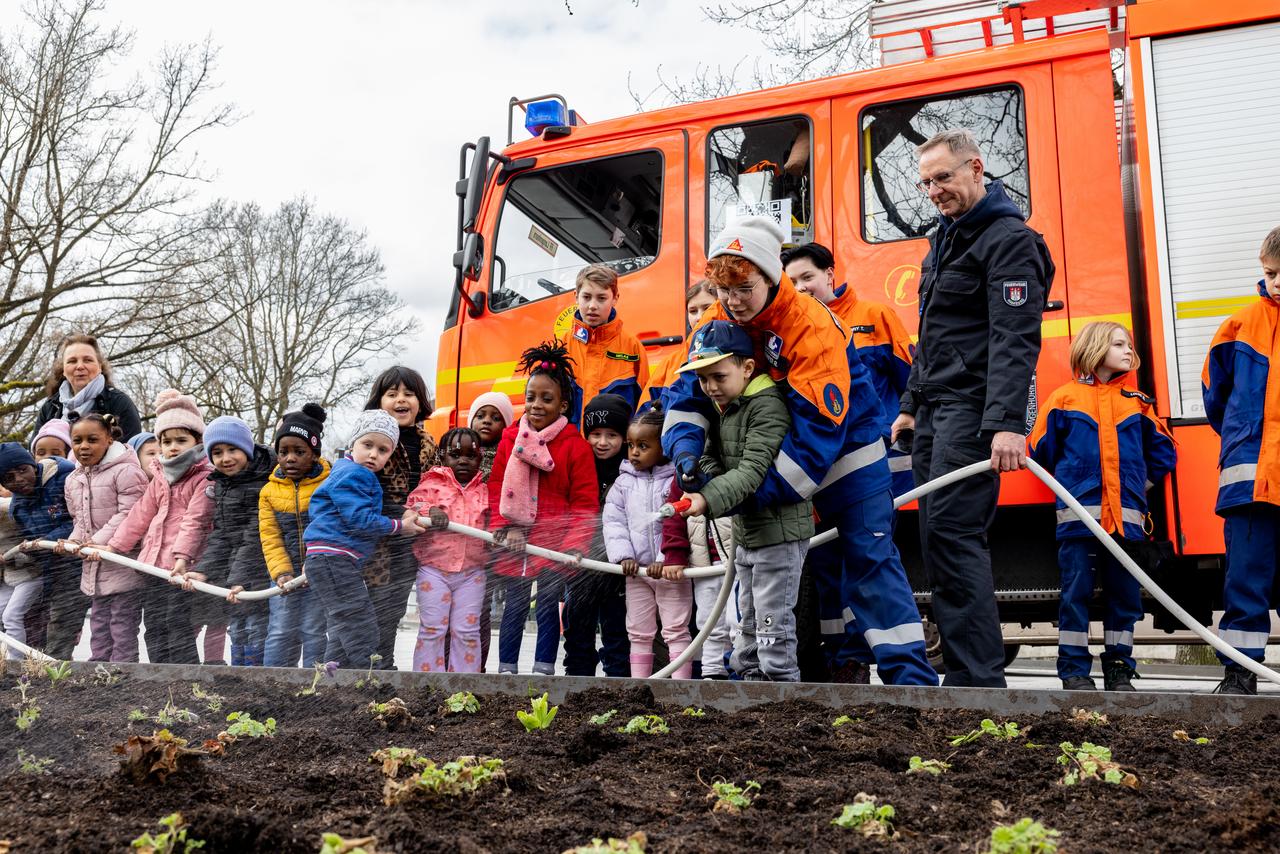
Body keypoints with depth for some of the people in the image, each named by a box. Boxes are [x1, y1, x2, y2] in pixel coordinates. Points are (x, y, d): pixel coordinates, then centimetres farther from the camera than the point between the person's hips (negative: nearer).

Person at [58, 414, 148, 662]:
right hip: (94, 566, 8)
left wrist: (99, 541, -22)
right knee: (99, 623, 16)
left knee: (123, 624, -2)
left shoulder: (125, 471, -14)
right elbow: (80, 520, 20)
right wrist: (73, 541, 1)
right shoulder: (73, 480, 11)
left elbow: (129, 514, -19)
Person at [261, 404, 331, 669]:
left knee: (315, 634, 1)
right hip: (285, 577, 3)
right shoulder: (269, 492, 5)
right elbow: (270, 538, 1)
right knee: (280, 634, 3)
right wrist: (281, 573, -14)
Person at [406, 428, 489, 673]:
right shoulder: (432, 484, 3)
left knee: (467, 631, 5)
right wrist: (430, 511, -26)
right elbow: (414, 504, -7)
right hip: (434, 568, -2)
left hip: (472, 571, 2)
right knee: (432, 629, 0)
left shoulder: (485, 490, 12)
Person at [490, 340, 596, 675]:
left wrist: (573, 545, -18)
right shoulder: (509, 440, 5)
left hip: (554, 546, -3)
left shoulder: (575, 446, -6)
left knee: (548, 608, 6)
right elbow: (496, 490, 7)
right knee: (514, 607, 11)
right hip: (514, 545, 3)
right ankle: (506, 670, 19)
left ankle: (543, 671, 13)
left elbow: (584, 504, -8)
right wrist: (503, 528, -6)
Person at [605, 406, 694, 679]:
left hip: (671, 570, -4)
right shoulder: (623, 482, 6)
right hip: (636, 571, 4)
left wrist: (667, 561, -19)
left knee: (676, 631, 1)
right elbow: (613, 522, 2)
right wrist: (624, 556, -10)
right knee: (638, 633, 11)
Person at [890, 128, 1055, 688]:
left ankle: (979, 679, -12)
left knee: (952, 532, -16)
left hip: (973, 409, -9)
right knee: (939, 537, 7)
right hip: (935, 409, 10)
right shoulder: (945, 239, 21)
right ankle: (964, 670, 14)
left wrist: (1007, 423, -29)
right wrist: (911, 405, 23)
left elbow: (1015, 341, -20)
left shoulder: (1008, 240, -9)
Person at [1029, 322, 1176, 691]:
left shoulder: (1138, 403, 13)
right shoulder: (1064, 399, 5)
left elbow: (1163, 453, 19)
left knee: (1125, 594, 5)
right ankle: (1074, 669, 5)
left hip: (1127, 516, 3)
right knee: (1076, 592, -2)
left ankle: (1119, 668, 15)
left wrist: (1138, 483, 13)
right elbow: (1042, 451, 7)